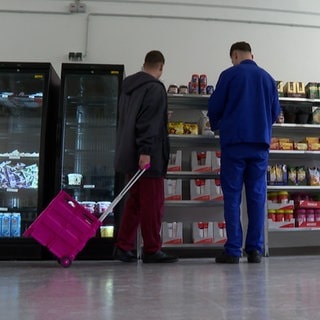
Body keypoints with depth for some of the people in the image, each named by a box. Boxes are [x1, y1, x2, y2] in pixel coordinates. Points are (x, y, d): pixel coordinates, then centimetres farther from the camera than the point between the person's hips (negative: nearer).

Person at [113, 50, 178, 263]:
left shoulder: (128, 85, 18)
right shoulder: (155, 88, -9)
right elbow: (149, 122, -20)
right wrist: (146, 151, -24)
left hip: (129, 154, 9)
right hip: (149, 157, -9)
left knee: (135, 200, 14)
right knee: (153, 202, -2)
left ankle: (123, 247, 15)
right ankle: (152, 250, 5)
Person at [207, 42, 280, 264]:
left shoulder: (229, 75, 0)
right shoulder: (268, 78, 11)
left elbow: (214, 108, 2)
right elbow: (275, 112, 14)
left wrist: (216, 126, 21)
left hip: (234, 142, -3)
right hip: (261, 143, 3)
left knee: (232, 196, 0)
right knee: (257, 196, 6)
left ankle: (233, 251, 0)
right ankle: (255, 249, 7)